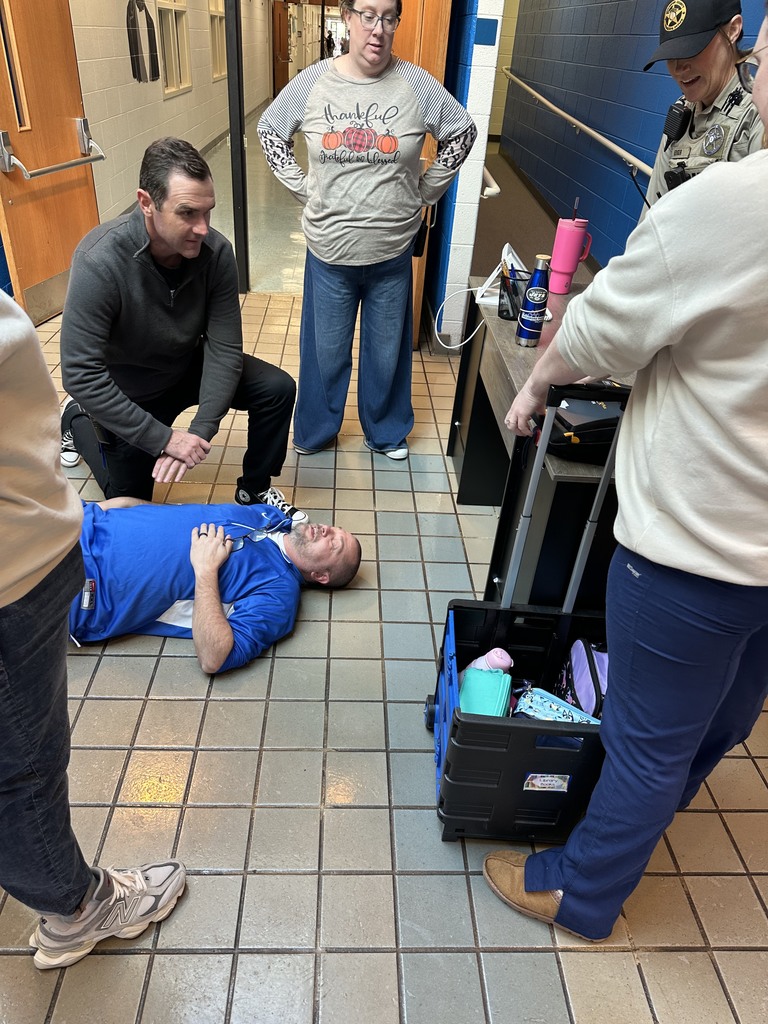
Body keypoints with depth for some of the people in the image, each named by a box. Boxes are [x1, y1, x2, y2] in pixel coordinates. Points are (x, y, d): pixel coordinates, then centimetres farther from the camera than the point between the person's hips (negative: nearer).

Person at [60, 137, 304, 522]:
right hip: (127, 394, -3)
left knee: (278, 389, -15)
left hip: (188, 367, 3)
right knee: (131, 503, 11)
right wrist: (164, 438, -33)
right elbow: (80, 374, -33)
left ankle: (254, 490, 6)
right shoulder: (100, 262, -35)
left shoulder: (215, 250, -24)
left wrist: (201, 429, -30)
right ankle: (77, 421, 35)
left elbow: (224, 348, -19)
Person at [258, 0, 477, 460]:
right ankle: (315, 431, 35)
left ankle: (387, 432, 36)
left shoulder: (416, 84, -5)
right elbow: (270, 130, 12)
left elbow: (463, 132, 6)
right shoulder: (313, 82, -3)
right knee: (325, 349, 13)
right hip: (329, 250, 0)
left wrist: (426, 190, 4)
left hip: (393, 251, 0)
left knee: (387, 349, 13)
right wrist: (302, 186, 3)